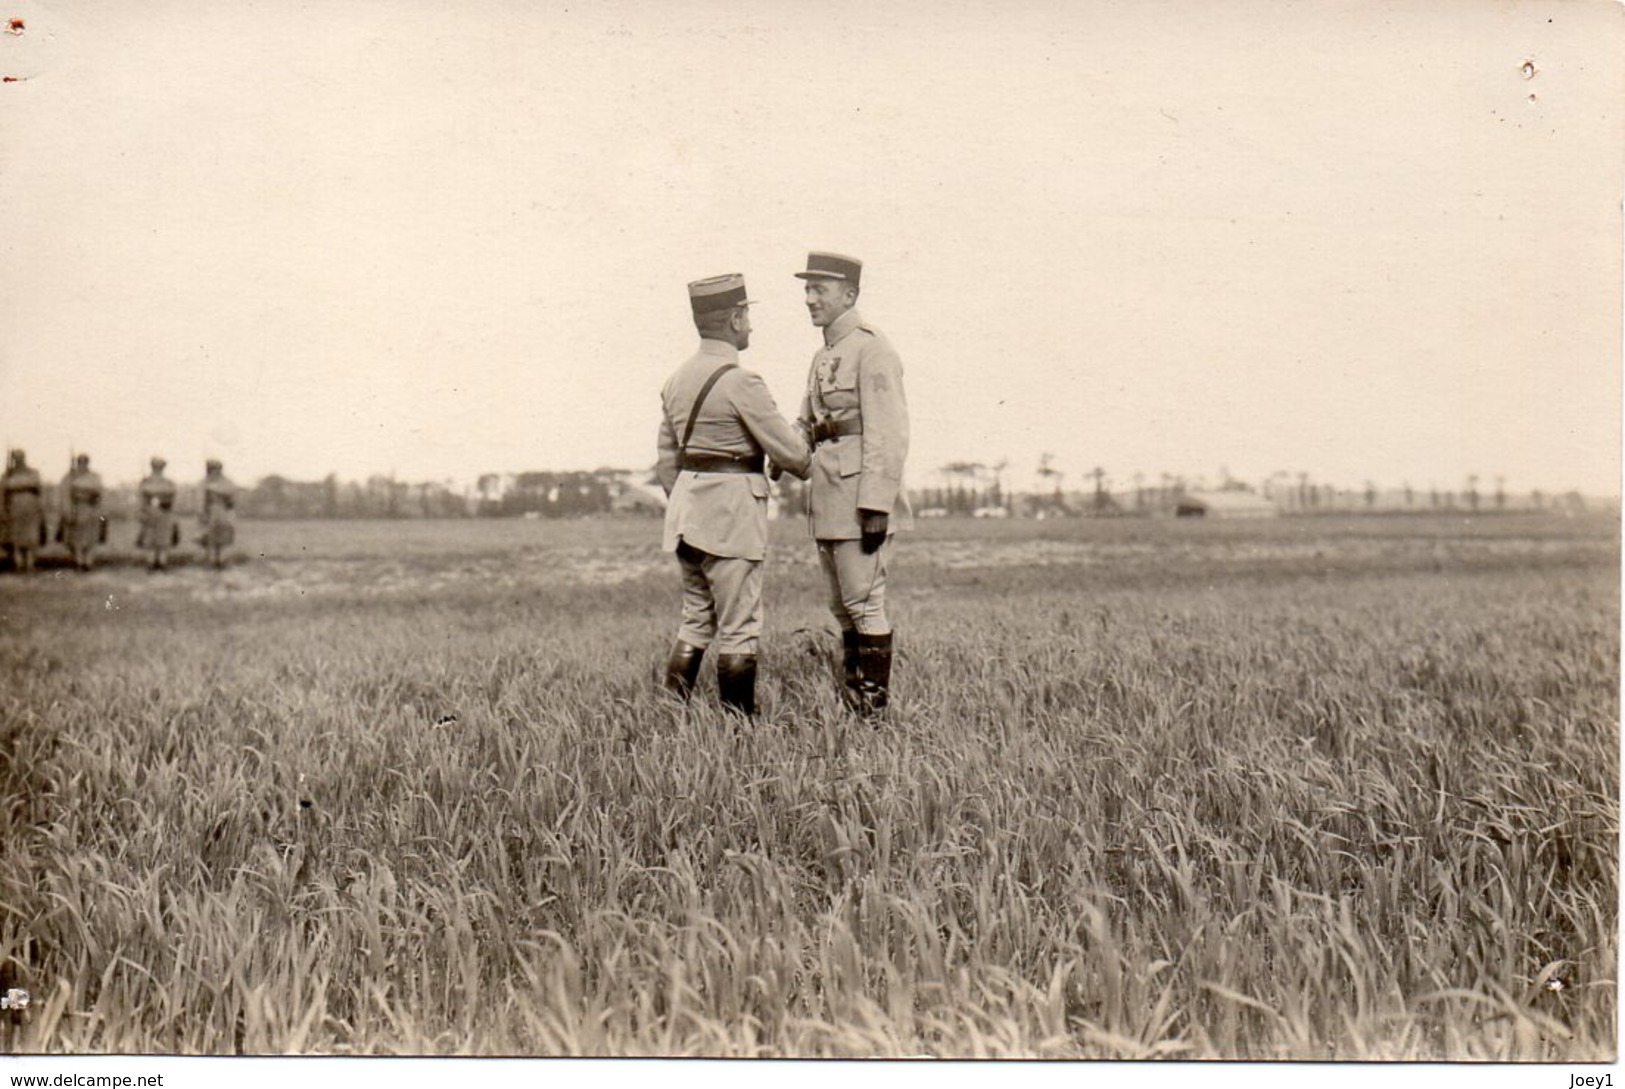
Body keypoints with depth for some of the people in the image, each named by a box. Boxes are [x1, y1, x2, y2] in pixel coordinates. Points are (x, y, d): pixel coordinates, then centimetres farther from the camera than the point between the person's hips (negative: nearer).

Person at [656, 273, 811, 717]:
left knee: (695, 620, 15)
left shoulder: (677, 380, 10)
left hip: (686, 507, 8)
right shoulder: (740, 381, -15)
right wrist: (813, 468, 9)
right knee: (739, 629, 0)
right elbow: (788, 449, -12)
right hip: (731, 512, -8)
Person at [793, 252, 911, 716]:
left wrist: (876, 506, -22)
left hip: (861, 495, -9)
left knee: (864, 603, -7)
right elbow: (807, 426, 22)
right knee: (843, 607, 13)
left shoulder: (871, 349, -10)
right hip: (829, 498, 10)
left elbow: (889, 434, -17)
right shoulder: (825, 355, 18)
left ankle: (875, 709, -1)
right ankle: (851, 703, 20)